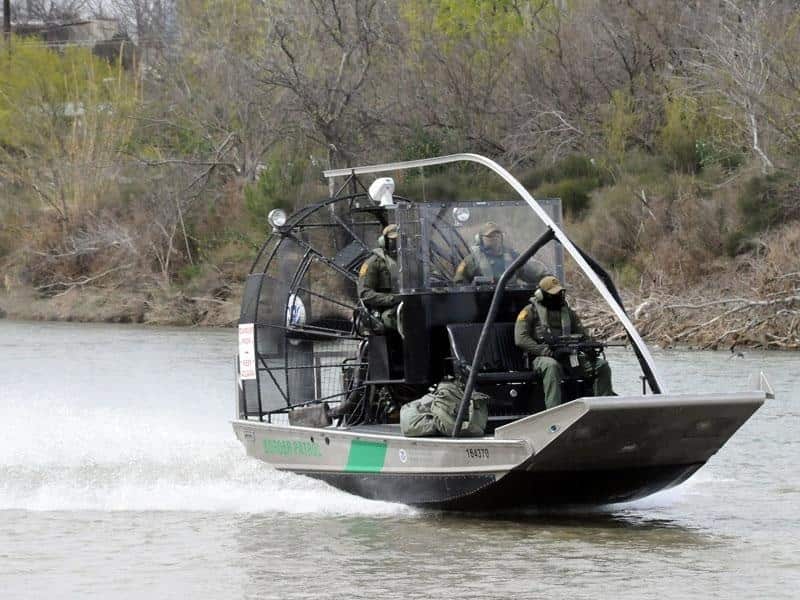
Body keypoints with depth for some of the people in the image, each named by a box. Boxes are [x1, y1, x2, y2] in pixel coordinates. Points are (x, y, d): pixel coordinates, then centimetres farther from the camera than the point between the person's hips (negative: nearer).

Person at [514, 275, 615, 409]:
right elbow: (521, 339, -8)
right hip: (542, 358, -6)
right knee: (552, 366, -41)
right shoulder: (530, 312, 4)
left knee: (602, 366, -10)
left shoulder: (568, 312, 20)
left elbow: (583, 336, 22)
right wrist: (548, 351, -20)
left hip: (568, 357, 6)